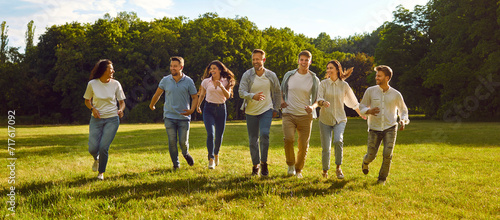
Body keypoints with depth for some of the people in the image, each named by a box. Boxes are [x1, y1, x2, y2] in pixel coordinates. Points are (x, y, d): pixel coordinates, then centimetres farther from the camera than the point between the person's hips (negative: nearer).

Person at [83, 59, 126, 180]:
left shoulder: (115, 84, -1)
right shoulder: (92, 84, -2)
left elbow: (122, 102, 6)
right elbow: (87, 101, 10)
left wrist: (120, 110, -16)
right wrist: (92, 109, -10)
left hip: (112, 119, -1)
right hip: (96, 119, 1)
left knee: (103, 147, -11)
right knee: (93, 148, -6)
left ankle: (101, 173, 14)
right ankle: (96, 159, 34)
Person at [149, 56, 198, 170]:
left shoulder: (188, 81, -2)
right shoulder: (165, 80, 1)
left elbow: (195, 97, 4)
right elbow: (157, 94, 16)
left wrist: (192, 110, -13)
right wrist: (152, 105, 29)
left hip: (184, 117, -1)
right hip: (169, 116, 1)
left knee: (183, 142, 0)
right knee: (172, 141, -3)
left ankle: (186, 153, 34)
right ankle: (176, 164, 14)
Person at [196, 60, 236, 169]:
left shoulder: (226, 82, 1)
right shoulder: (206, 81, 2)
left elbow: (228, 96, -11)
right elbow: (202, 95, 15)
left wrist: (221, 87, -25)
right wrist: (198, 106, 11)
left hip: (221, 109, 1)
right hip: (209, 109, -1)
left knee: (219, 135, 5)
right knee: (210, 134, -17)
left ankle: (216, 154, 35)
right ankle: (211, 159, -9)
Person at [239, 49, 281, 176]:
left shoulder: (271, 75, -2)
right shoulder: (247, 75, -8)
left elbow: (277, 92, 11)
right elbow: (241, 92, -17)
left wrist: (276, 109, 8)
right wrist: (253, 96, -36)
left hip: (266, 110, -1)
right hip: (251, 112, 1)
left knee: (264, 134, -21)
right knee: (253, 140, 6)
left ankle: (264, 163, -6)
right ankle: (255, 165, 23)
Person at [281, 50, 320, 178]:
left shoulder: (314, 80, 3)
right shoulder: (289, 75, 7)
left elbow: (318, 99, 6)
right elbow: (281, 90, 21)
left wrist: (312, 107, -16)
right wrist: (282, 100, 0)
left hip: (305, 116, 0)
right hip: (289, 114, 0)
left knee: (303, 145, 1)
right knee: (288, 139, -22)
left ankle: (298, 169, 25)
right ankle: (290, 164, 3)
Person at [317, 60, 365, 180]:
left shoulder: (344, 85, 2)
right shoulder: (323, 84, 0)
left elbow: (353, 102, 13)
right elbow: (319, 99, -11)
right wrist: (323, 103, -35)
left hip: (339, 119, 0)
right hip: (325, 119, 1)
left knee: (338, 141, -27)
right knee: (326, 147, 2)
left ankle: (338, 168, -12)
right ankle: (325, 171, 25)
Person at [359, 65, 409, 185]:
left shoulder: (396, 94, 0)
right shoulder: (370, 91, -1)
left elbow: (403, 110, 14)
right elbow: (362, 106, 7)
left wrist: (403, 121, -8)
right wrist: (369, 111, -17)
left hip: (390, 128, 0)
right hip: (374, 129, 1)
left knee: (387, 154, -15)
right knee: (371, 155, 3)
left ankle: (382, 178, 8)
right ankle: (365, 162, 42)